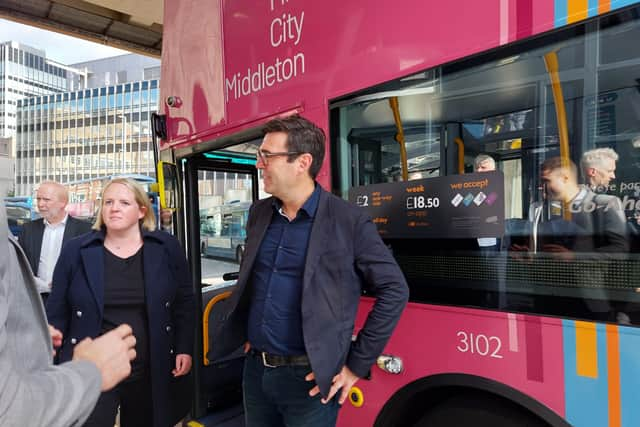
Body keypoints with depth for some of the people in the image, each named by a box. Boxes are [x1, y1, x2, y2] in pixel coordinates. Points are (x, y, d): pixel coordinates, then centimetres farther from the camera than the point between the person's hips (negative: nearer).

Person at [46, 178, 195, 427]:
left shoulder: (166, 248, -3)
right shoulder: (76, 251, -3)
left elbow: (184, 303, 3)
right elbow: (57, 312, 2)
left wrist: (184, 349, 0)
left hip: (151, 373, 1)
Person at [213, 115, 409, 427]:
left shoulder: (348, 221, -15)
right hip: (255, 369, 5)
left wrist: (357, 364, -10)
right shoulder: (259, 213, 3)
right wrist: (246, 334, 13)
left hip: (309, 378, -5)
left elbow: (393, 291, -11)